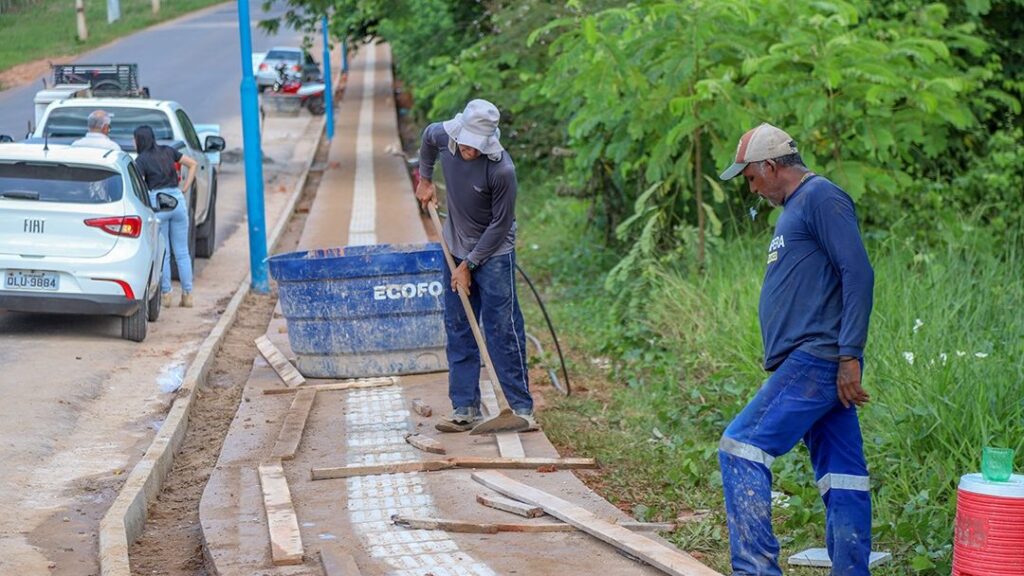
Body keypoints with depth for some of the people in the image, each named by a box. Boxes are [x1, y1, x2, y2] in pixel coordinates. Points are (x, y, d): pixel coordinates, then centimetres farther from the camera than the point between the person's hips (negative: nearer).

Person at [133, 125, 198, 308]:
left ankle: (165, 294, 6)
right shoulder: (168, 151, 11)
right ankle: (187, 295, 7)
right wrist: (184, 189, 13)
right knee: (182, 252, 8)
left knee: (163, 253, 5)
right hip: (178, 200, 4)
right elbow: (193, 164, 14)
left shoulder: (141, 160, -3)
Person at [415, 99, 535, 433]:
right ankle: (465, 410, 10)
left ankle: (521, 408, -1)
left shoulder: (501, 170, -28)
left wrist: (469, 264, -15)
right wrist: (425, 179, 18)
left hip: (494, 253, -6)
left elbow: (500, 224, -19)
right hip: (456, 250, 6)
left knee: (503, 329, -7)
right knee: (458, 331, 6)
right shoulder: (443, 136, -12)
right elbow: (428, 136, 15)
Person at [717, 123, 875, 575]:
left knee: (742, 448, -13)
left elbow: (858, 274, -17)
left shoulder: (821, 198, -9)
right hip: (811, 365, 10)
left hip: (818, 362, -10)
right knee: (840, 474, 8)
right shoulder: (793, 209, 23)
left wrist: (849, 356, -21)